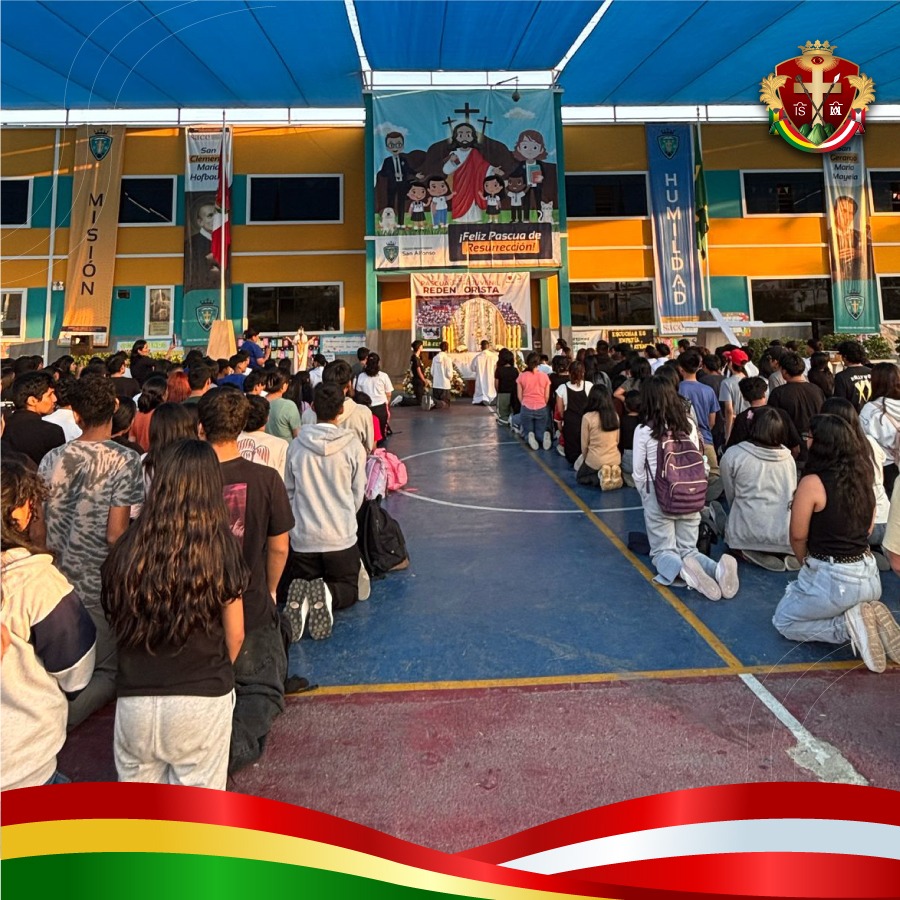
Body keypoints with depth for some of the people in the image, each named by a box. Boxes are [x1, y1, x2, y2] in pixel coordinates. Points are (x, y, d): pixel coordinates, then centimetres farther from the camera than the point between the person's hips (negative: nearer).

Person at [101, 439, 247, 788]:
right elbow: (235, 634, -3)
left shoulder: (127, 548, -6)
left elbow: (116, 623, 4)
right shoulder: (222, 546, -10)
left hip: (135, 699, 2)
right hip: (203, 698, -2)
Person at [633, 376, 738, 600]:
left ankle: (682, 571, -28)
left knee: (662, 552, 7)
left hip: (658, 498, -4)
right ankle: (718, 569, -20)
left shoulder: (643, 431, -11)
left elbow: (638, 473, -5)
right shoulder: (689, 425, 1)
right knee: (688, 550, 13)